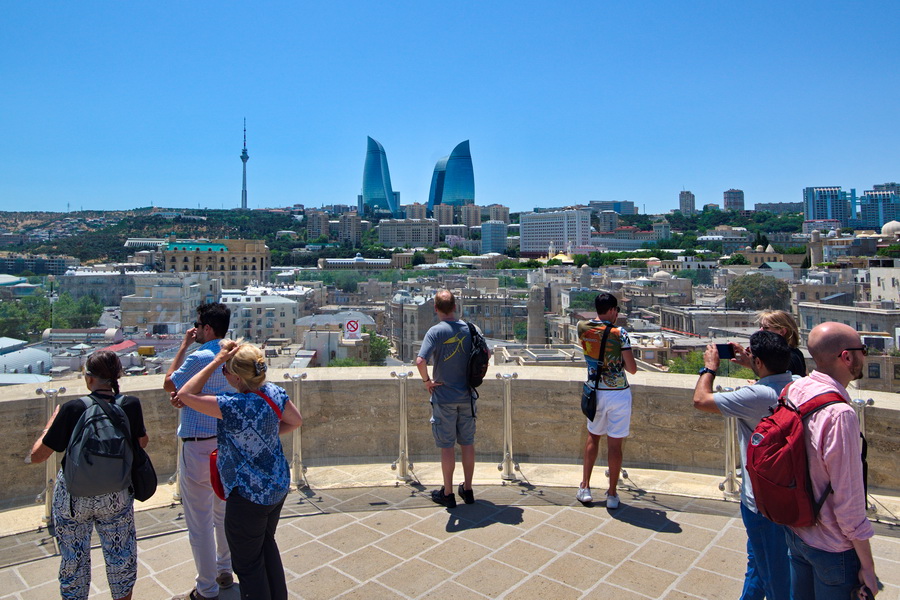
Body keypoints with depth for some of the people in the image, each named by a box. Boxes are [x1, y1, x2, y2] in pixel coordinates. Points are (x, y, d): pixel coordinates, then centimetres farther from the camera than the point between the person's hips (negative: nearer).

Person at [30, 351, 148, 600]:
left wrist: (53, 419, 1)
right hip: (117, 497, 1)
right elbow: (142, 442, 2)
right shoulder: (130, 405, -14)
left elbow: (37, 455, -12)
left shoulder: (72, 409, -20)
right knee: (122, 557, 20)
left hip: (73, 497, -1)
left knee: (73, 560, 20)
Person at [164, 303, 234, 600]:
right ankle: (224, 571, 36)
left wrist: (183, 345, -2)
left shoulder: (199, 358, -20)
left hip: (197, 447, -8)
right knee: (223, 511, 21)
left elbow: (169, 384, -5)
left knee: (199, 521, 5)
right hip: (226, 442, 8)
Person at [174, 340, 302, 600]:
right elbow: (296, 421, 5)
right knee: (267, 543, 29)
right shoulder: (274, 392, -10)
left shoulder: (234, 405, -31)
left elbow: (185, 395, -22)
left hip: (248, 496, -8)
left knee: (248, 563, 13)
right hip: (278, 487, 8)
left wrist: (217, 361, -22)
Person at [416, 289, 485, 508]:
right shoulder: (469, 329, 0)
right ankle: (467, 490, 26)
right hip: (467, 396, 4)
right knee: (467, 443, 14)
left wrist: (427, 381, -11)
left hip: (444, 398, -4)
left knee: (447, 446, 6)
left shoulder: (436, 331, -15)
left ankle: (447, 494, 18)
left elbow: (420, 361, -26)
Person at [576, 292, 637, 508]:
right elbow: (632, 369, -11)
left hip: (595, 392, 4)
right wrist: (620, 362, 7)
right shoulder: (619, 334, -15)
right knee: (615, 443, 6)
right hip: (618, 394, -3)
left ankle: (585, 488, 22)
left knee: (593, 437, 19)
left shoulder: (582, 328, -3)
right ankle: (612, 494, 16)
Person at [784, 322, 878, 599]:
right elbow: (849, 501, -23)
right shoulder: (839, 414, -29)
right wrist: (867, 566, -13)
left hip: (796, 532, 7)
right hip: (832, 549, -7)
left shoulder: (795, 389, -8)